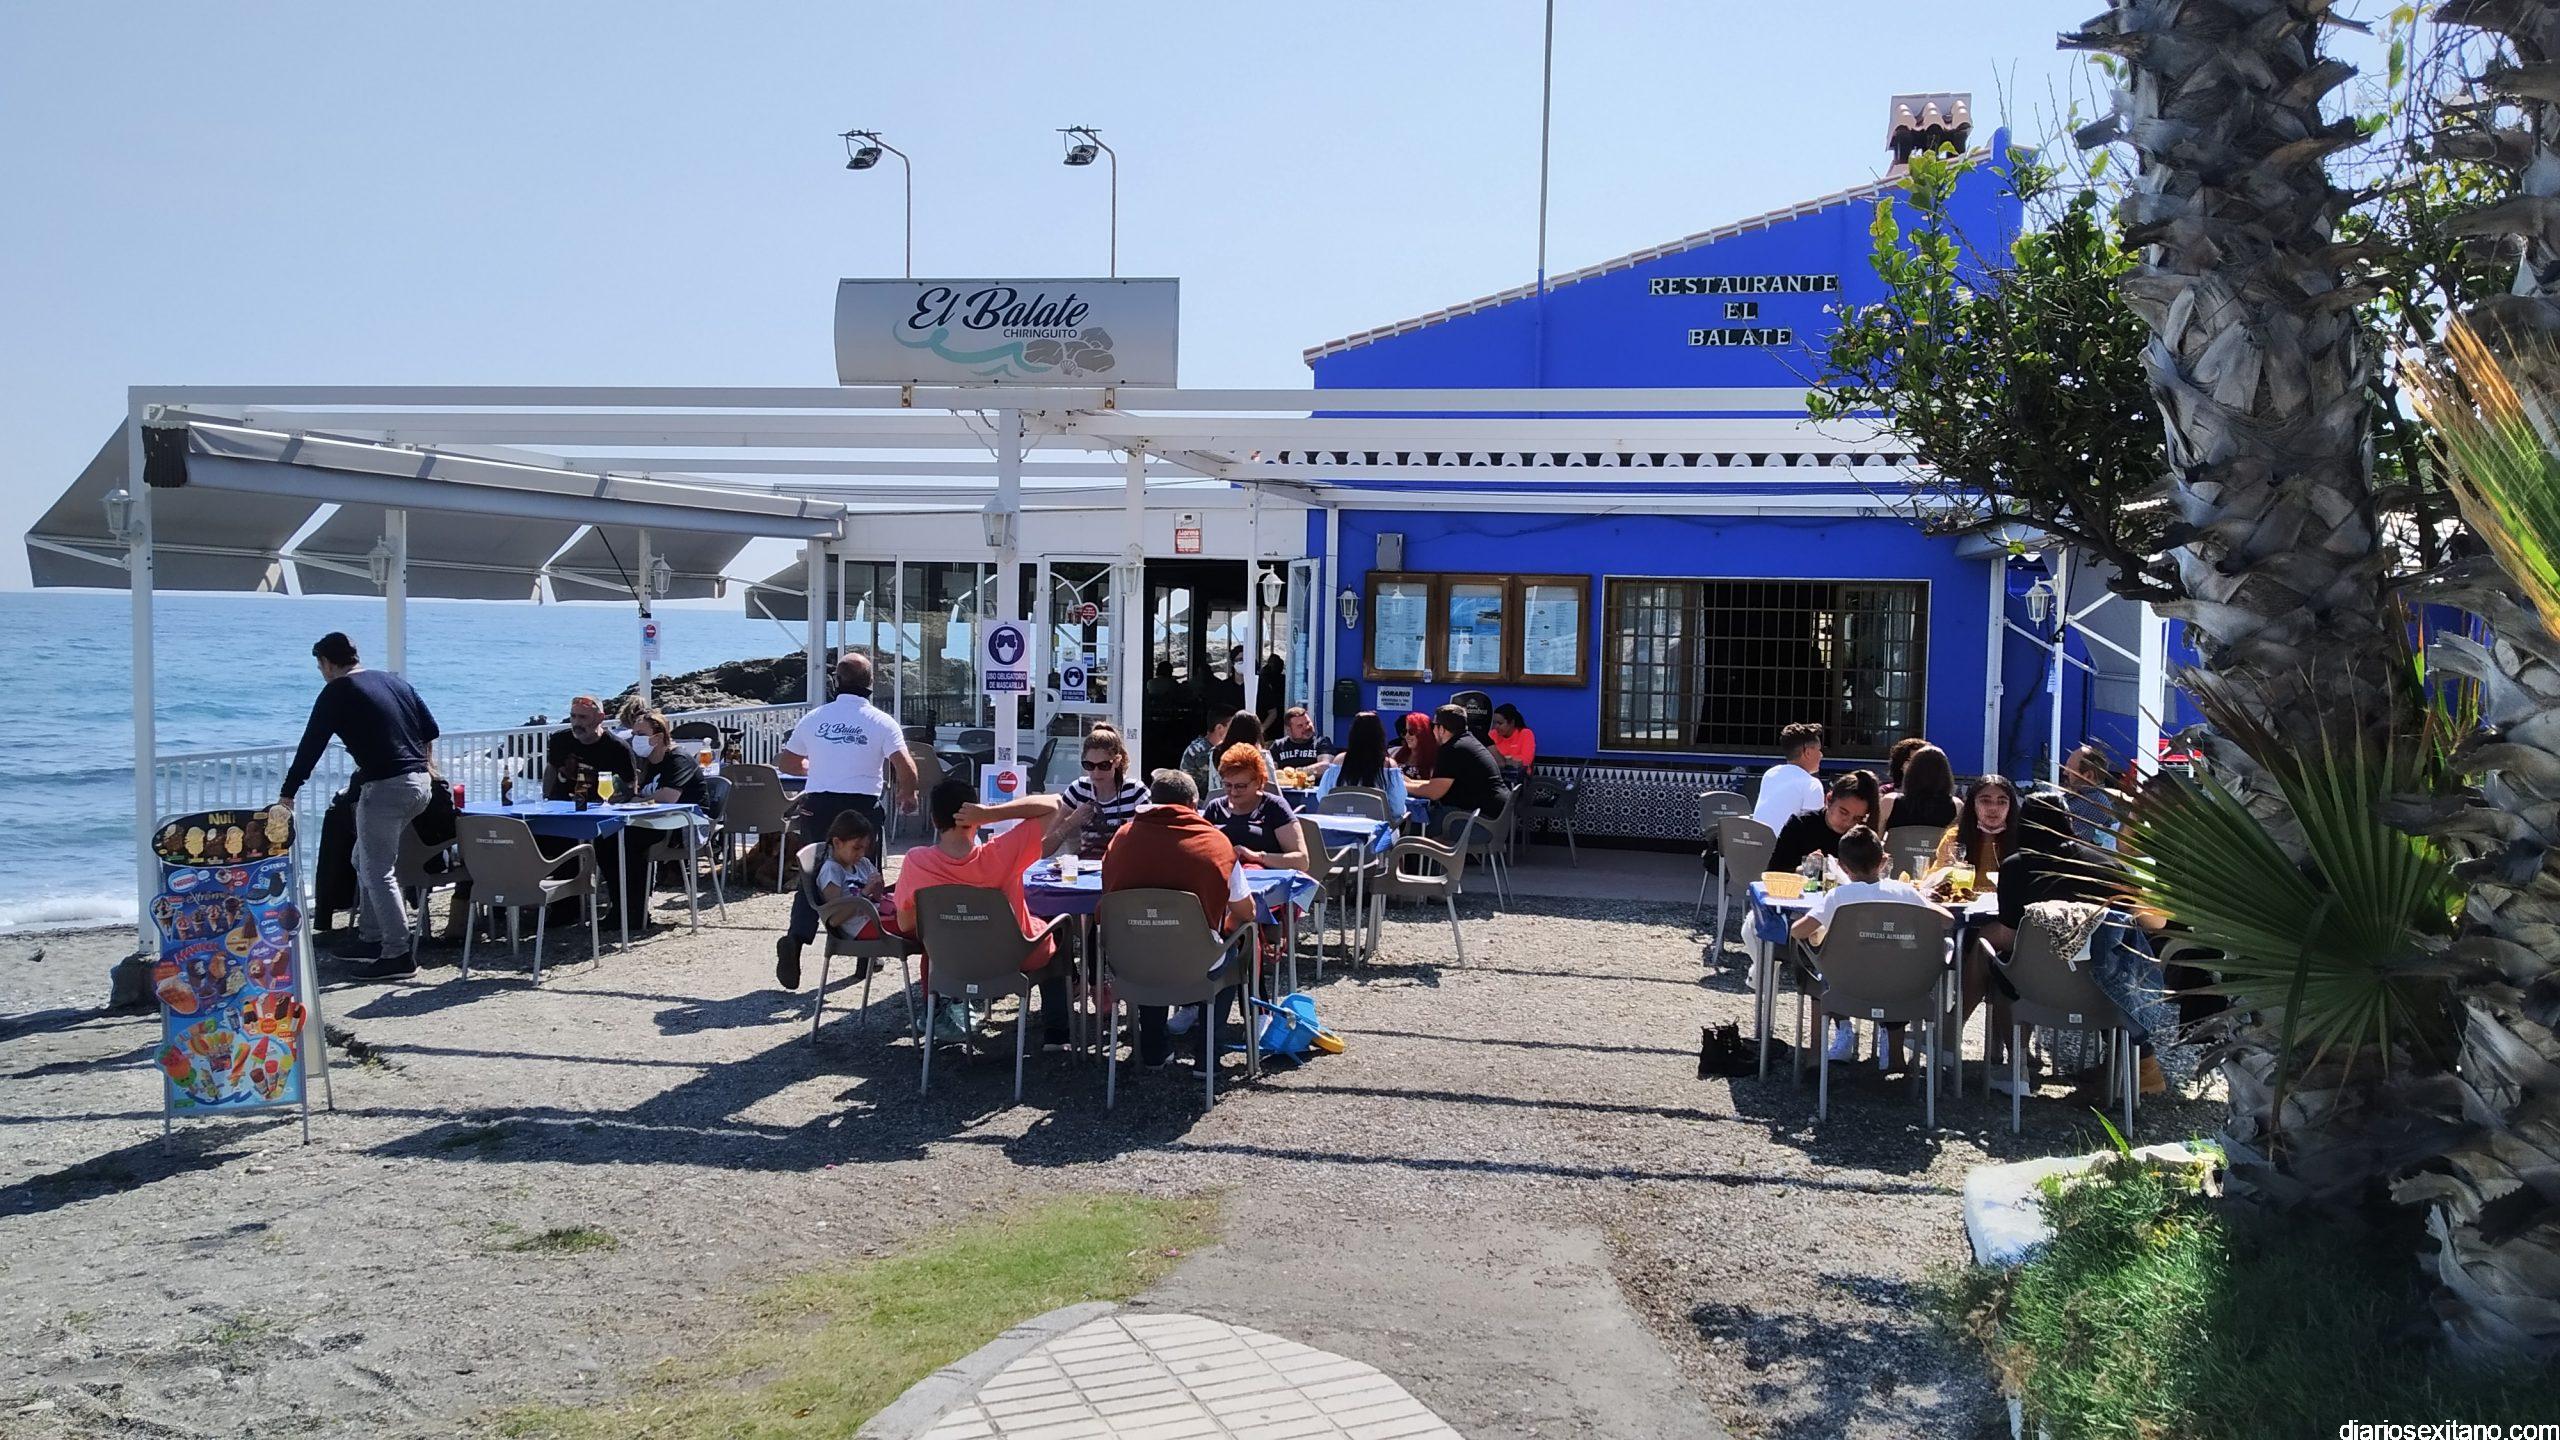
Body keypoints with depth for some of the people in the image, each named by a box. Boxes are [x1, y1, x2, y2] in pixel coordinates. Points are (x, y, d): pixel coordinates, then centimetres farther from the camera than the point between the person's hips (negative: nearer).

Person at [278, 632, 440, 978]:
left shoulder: (336, 693, -3)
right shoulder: (393, 681, 16)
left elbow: (310, 746, -4)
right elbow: (431, 731, 16)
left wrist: (286, 795, 1)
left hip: (384, 787, -8)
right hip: (418, 784, 8)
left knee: (378, 871, -3)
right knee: (367, 859, 22)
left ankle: (398, 956, -6)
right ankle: (370, 939, 26)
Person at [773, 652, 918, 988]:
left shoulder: (814, 718, 7)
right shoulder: (882, 722, -3)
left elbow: (785, 762, 16)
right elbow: (905, 768, -13)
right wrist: (908, 796, 7)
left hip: (817, 805, 2)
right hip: (862, 807, -2)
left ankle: (795, 938, -16)